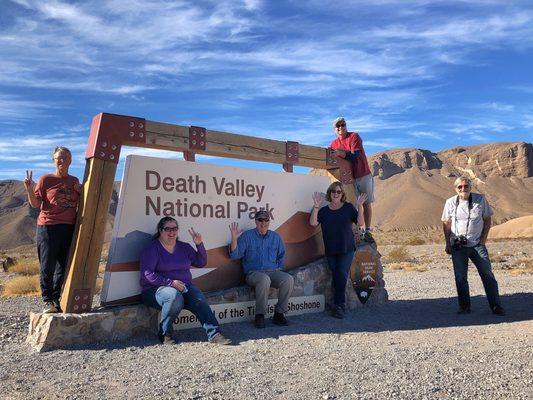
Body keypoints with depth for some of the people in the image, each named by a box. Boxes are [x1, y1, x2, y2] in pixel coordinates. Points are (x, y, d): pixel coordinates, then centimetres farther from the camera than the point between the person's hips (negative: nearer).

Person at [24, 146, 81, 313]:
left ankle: (56, 298, 19)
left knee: (63, 266, 7)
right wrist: (29, 188, -15)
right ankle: (48, 300, 12)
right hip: (48, 227, -3)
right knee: (47, 266, 0)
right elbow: (35, 204, 0)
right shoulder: (45, 179, 0)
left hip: (69, 228, 3)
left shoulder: (74, 181, 11)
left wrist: (80, 192, 1)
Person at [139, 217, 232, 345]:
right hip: (157, 288, -4)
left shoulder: (184, 247, 17)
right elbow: (147, 274, -11)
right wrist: (170, 282, -19)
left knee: (200, 300, -26)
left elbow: (201, 263, 18)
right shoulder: (152, 249, 0)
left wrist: (199, 244, 3)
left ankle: (214, 334, -30)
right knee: (175, 296, -37)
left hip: (185, 287, 4)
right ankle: (165, 334, -18)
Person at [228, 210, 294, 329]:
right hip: (253, 273, -3)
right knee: (264, 279, -38)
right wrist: (234, 239, -14)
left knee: (288, 279, -26)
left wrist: (278, 267, 13)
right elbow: (235, 255, -1)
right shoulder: (247, 236, 5)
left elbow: (281, 255, 29)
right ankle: (259, 315, -23)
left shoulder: (275, 237, 16)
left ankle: (279, 314, -12)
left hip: (273, 272, 4)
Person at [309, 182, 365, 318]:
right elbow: (313, 222, -9)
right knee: (335, 276, 2)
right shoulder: (324, 211, 5)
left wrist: (359, 206, -15)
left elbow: (360, 223, -5)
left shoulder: (348, 208, 2)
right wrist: (316, 206, -17)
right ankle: (340, 306, 13)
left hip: (347, 249, -2)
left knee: (342, 274, -12)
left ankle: (338, 306, -2)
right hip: (330, 251, 2)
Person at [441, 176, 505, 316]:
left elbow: (487, 220, 7)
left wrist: (483, 239, -1)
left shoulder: (480, 199, 1)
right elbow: (446, 224, 7)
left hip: (477, 245, 0)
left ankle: (496, 306, 12)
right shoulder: (450, 202, 2)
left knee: (488, 275, 1)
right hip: (458, 247, 0)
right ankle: (464, 307, 15)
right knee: (460, 278, 5)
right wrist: (448, 244, 0)